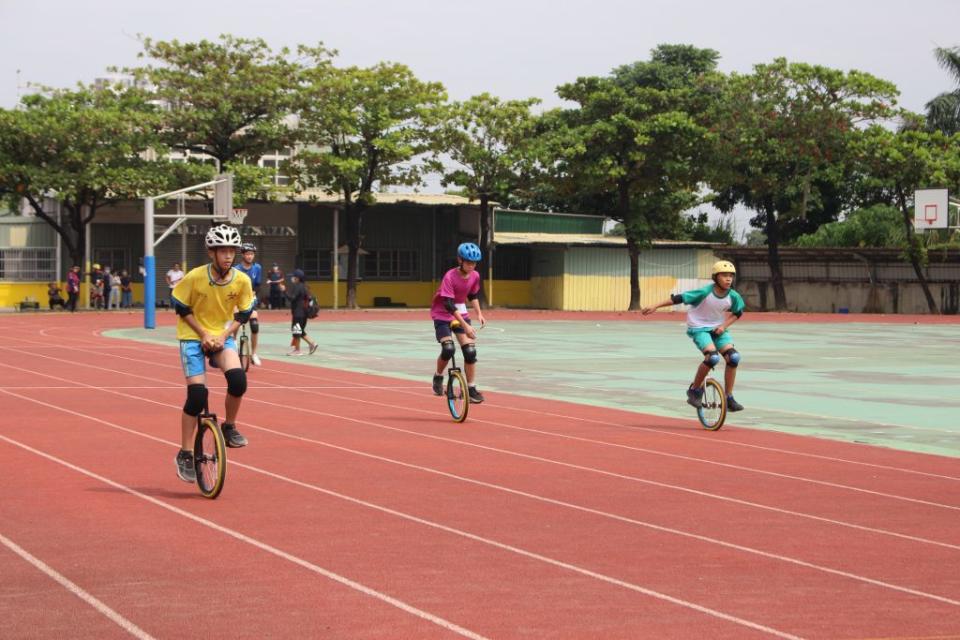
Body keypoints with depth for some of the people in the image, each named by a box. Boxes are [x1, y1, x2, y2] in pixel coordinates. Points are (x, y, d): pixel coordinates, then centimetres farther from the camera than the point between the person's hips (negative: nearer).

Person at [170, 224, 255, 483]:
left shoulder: (242, 280, -12)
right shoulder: (194, 277, -19)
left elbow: (244, 313, 1)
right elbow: (181, 308, -6)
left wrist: (224, 335, -13)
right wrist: (203, 334, -14)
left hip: (222, 337, 2)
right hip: (193, 337, -2)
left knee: (238, 379, -25)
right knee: (196, 395, -12)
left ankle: (229, 428, 0)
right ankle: (185, 455, 2)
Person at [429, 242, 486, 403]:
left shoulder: (475, 276, -7)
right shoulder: (450, 277, -25)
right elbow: (449, 304, -29)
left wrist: (479, 313, -4)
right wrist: (465, 326, -33)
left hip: (461, 314, 5)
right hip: (443, 315, -5)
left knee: (470, 351, -7)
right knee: (448, 349, -23)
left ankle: (471, 388, 3)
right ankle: (438, 377, 4)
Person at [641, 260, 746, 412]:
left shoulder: (733, 296, -11)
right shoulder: (705, 292, -23)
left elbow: (738, 313, 10)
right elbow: (679, 298, -20)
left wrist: (724, 326, -7)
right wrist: (655, 307, -21)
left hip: (717, 329, 5)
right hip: (699, 328, -5)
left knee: (733, 357, -16)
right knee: (713, 357, -28)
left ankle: (729, 398, -2)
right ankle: (694, 390, -6)